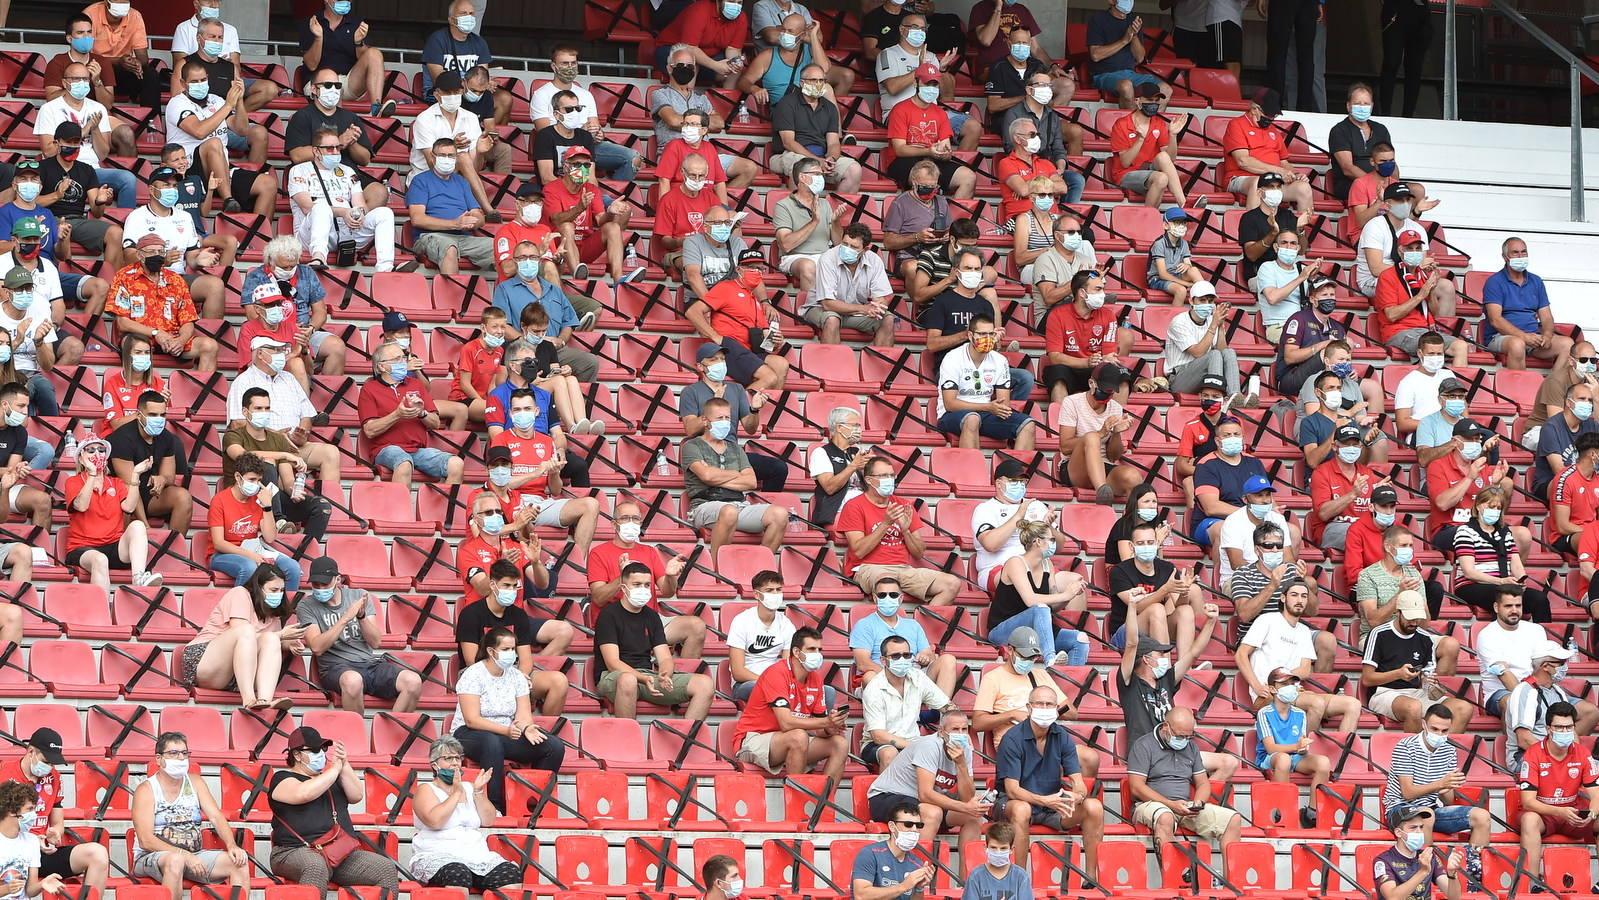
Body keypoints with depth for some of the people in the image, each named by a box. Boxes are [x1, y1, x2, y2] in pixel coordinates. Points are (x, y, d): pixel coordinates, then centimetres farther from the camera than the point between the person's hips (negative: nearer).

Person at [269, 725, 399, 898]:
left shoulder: (330, 778, 27)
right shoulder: (283, 779, 6)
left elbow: (357, 796, 13)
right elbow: (304, 793, -15)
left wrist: (344, 765, 1)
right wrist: (335, 769, -5)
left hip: (342, 853, 6)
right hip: (297, 851, -6)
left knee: (387, 869, -14)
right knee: (316, 867, -42)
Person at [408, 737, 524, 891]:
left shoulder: (469, 788, 22)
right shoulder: (425, 790, 7)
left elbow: (487, 820, 11)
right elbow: (434, 821, -12)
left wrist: (478, 791, 0)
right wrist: (456, 793, -8)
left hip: (477, 854, 5)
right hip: (438, 855, -5)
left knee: (512, 873, -23)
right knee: (457, 874, -40)